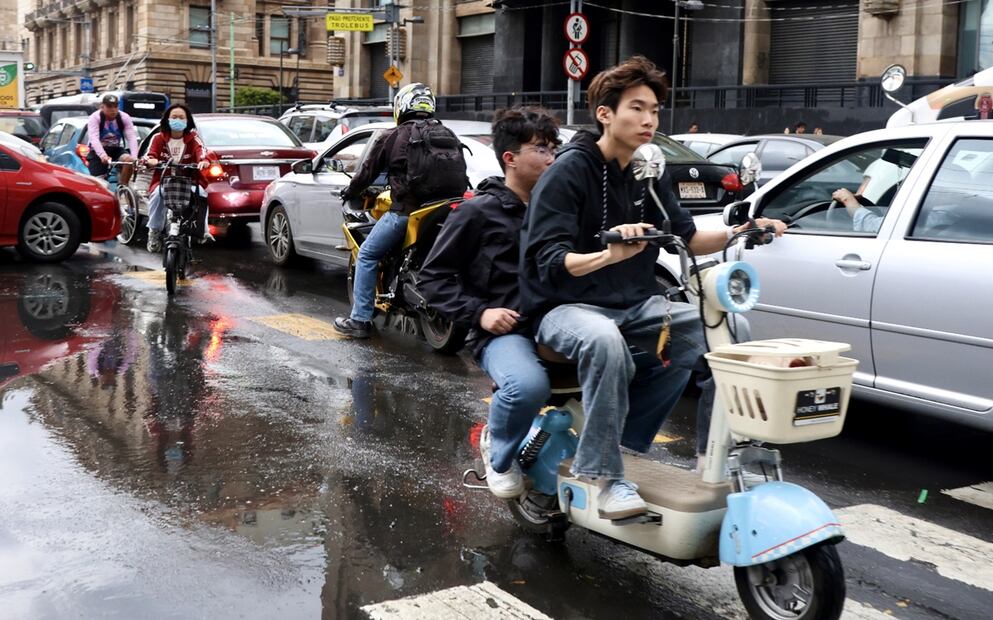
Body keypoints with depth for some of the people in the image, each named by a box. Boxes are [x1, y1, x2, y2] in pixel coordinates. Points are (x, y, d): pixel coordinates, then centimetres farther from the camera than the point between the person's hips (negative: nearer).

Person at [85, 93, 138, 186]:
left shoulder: (124, 117, -8)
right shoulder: (95, 118, -15)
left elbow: (132, 137, -20)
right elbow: (94, 139, -30)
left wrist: (134, 156, -40)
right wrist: (102, 155, -50)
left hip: (116, 150, 2)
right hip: (98, 152, -2)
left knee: (129, 159, -28)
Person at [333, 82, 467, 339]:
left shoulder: (392, 137, 2)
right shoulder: (449, 135, 15)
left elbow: (368, 171, 9)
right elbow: (462, 175, 21)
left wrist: (349, 191, 27)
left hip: (406, 210, -5)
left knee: (367, 255, 9)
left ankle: (360, 320, 5)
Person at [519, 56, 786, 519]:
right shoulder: (568, 172, -12)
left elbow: (688, 238, 11)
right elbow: (551, 262, -22)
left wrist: (737, 232, -7)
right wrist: (611, 255, -39)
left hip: (635, 305, 7)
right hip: (567, 306, -7)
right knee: (604, 340, -40)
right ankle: (602, 475, -26)